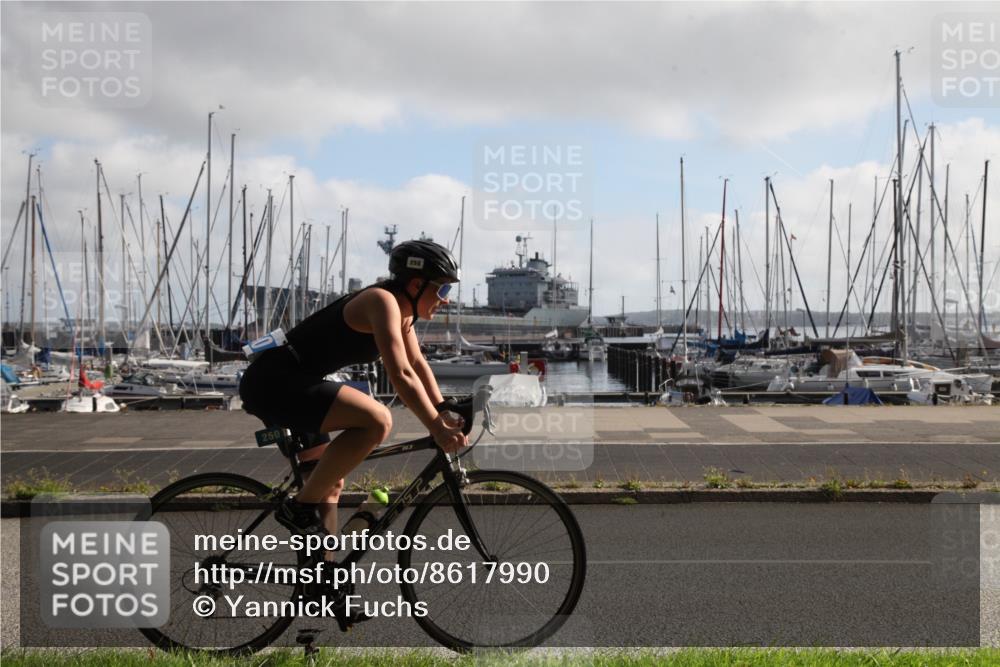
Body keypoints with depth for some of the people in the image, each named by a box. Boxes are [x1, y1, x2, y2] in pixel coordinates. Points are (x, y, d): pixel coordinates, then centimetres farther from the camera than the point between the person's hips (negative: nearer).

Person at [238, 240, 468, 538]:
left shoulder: (402, 311, 13)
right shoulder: (382, 301, -17)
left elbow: (418, 365, 18)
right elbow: (401, 374, -26)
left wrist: (446, 414, 7)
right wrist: (438, 429, -27)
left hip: (284, 385, 11)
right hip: (274, 382, -11)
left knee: (330, 484, 16)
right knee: (377, 420, -25)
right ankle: (301, 508, -14)